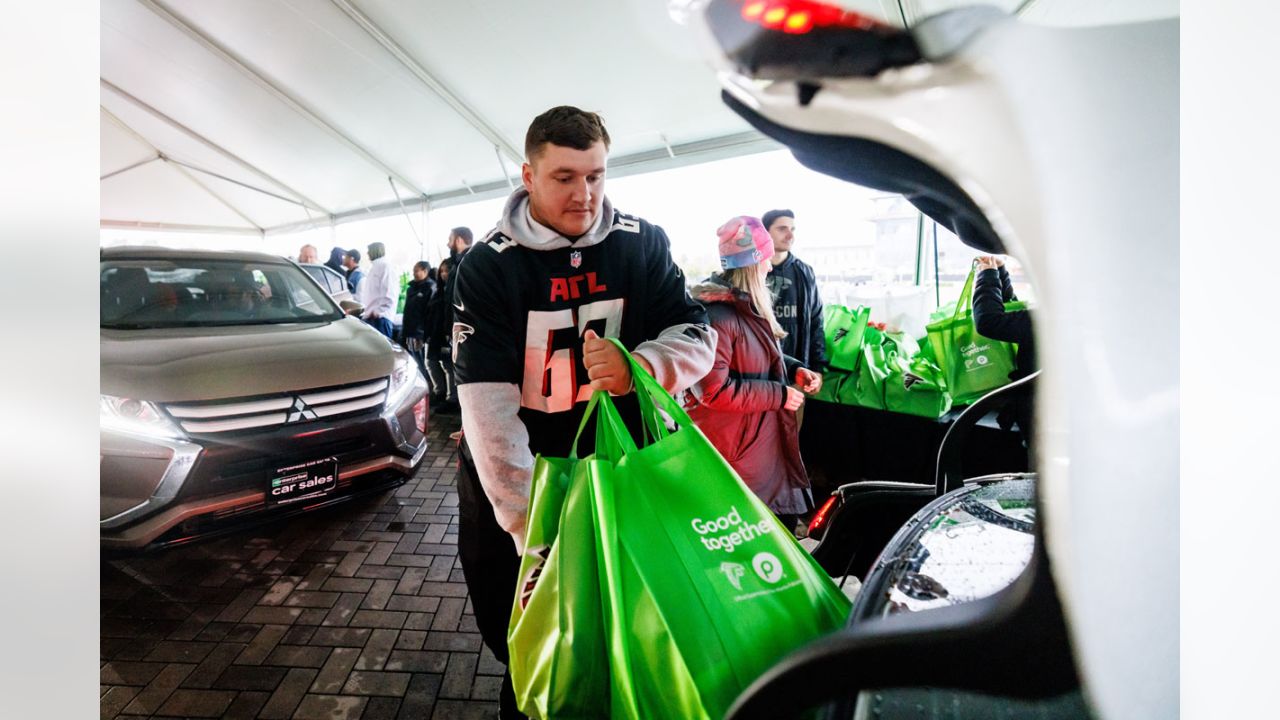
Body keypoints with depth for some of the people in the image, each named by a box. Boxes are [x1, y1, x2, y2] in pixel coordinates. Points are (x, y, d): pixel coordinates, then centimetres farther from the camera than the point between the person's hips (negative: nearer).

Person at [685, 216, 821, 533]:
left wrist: (795, 369, 5)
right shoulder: (717, 314, -25)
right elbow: (714, 388, -28)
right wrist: (779, 395, -20)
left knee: (786, 517, 20)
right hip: (734, 455, -10)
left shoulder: (748, 305, 10)